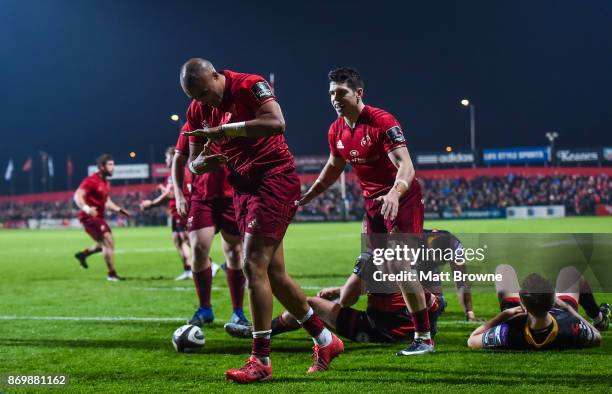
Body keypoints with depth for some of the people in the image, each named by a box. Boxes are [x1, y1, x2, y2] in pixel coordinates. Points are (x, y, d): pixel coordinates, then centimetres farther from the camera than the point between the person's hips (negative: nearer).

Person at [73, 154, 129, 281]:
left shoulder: (106, 183, 14)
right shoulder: (92, 180, -15)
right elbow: (78, 196, -23)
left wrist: (119, 210, 16)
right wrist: (86, 208, -40)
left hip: (98, 217, 10)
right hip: (89, 217, -10)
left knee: (105, 244, 19)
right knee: (108, 242, -15)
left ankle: (83, 254, 38)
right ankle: (112, 274, -8)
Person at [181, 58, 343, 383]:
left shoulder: (249, 86, -13)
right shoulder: (198, 111, 8)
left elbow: (276, 123, -29)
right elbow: (193, 164, 12)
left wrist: (225, 130, -29)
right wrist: (202, 163, -12)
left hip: (275, 179, -8)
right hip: (244, 187, 9)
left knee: (254, 265, -15)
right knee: (273, 274, 10)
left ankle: (261, 360, -10)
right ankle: (325, 340, 25)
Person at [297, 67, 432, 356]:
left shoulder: (382, 122, -20)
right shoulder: (336, 131, 3)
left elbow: (406, 165, -29)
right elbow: (334, 167, 21)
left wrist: (395, 193, -47)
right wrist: (308, 196, 21)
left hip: (402, 200, -7)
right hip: (372, 203, 8)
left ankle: (424, 339, -9)